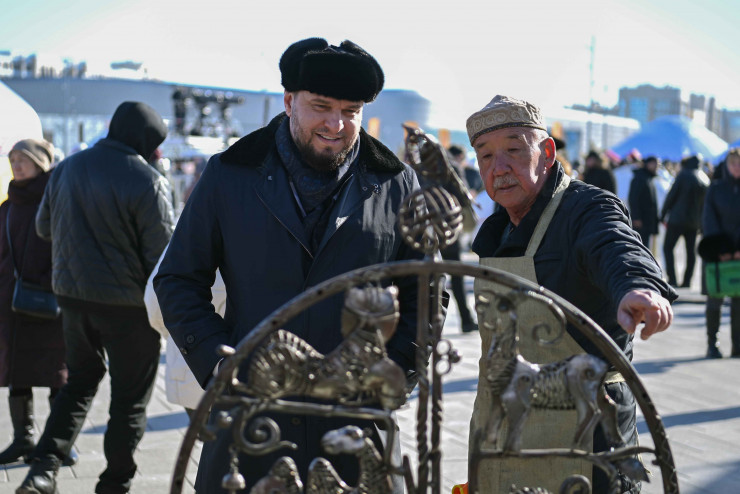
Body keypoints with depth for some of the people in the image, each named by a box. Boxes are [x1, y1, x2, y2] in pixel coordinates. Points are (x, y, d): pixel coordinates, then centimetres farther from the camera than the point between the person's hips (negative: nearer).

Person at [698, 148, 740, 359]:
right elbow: (709, 220, -1)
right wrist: (719, 249, -12)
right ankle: (712, 344, 7)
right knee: (715, 299, -1)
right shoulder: (715, 188, 5)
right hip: (718, 251, -1)